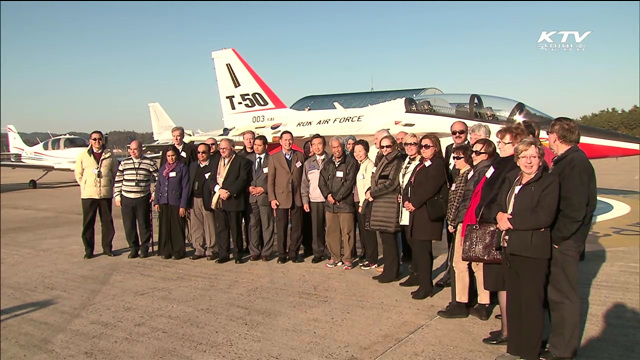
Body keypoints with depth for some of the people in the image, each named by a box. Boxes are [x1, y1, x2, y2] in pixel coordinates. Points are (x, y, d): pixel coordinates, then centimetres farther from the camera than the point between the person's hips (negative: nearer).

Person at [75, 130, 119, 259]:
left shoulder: (110, 155, 6)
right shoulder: (83, 156, 6)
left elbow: (115, 172, 13)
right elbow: (78, 174, 14)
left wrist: (109, 185, 7)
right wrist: (85, 186, 8)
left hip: (106, 194, 1)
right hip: (88, 195, 0)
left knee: (107, 221, 6)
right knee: (88, 223, 2)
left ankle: (107, 248, 17)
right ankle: (88, 250, 11)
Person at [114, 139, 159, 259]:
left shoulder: (149, 163, 1)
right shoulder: (124, 163, 8)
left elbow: (158, 179, 6)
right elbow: (118, 180, 11)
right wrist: (117, 196, 6)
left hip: (143, 199, -2)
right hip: (126, 199, 2)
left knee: (144, 225, 3)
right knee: (129, 226, 4)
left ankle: (144, 248, 17)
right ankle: (133, 248, 18)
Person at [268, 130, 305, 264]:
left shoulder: (300, 156, 8)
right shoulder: (274, 157, 3)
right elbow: (270, 179, 2)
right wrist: (272, 198, -5)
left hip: (297, 197, 2)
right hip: (281, 197, -1)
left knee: (297, 228, 5)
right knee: (281, 228, 4)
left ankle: (293, 253, 17)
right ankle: (282, 255, 15)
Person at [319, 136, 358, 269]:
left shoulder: (351, 162, -1)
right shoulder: (327, 164, 17)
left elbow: (349, 182, -9)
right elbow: (322, 182, 11)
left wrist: (336, 197, -10)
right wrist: (328, 195, -7)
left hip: (345, 203, -5)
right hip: (330, 204, 5)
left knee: (347, 233, -3)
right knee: (331, 232, 7)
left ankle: (348, 259, 8)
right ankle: (335, 258, 19)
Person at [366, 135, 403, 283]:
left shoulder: (397, 161, -7)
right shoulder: (383, 161, 19)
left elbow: (391, 184, -15)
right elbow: (376, 181, 19)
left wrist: (373, 192, -11)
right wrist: (369, 191, 0)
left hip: (390, 204, -8)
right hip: (380, 203, 8)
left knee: (388, 238, -5)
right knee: (385, 238, 11)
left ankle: (392, 272, 4)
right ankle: (388, 270, 19)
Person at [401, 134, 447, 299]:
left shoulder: (438, 165, -8)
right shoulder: (421, 165, 21)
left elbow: (429, 187, -18)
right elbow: (410, 184, 16)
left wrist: (414, 203, -14)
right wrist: (406, 200, 0)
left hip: (427, 212, -8)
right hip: (416, 211, 8)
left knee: (422, 249, -7)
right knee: (417, 248, 9)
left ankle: (425, 286, 2)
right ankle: (423, 281, 18)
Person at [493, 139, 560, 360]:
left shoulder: (549, 182, -8)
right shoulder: (510, 179, 14)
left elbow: (544, 217, -19)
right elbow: (497, 205, 14)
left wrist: (511, 221, -13)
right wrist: (499, 215, -8)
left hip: (533, 250, -7)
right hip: (510, 248, 7)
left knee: (531, 302, 2)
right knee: (513, 299, 14)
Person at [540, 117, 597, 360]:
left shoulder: (576, 163, -18)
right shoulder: (566, 161, 13)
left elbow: (575, 208, -24)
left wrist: (556, 236, -16)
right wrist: (553, 234, 12)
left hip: (564, 242, -10)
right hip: (557, 240, 10)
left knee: (563, 294, 1)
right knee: (556, 292, 18)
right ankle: (559, 339, 32)